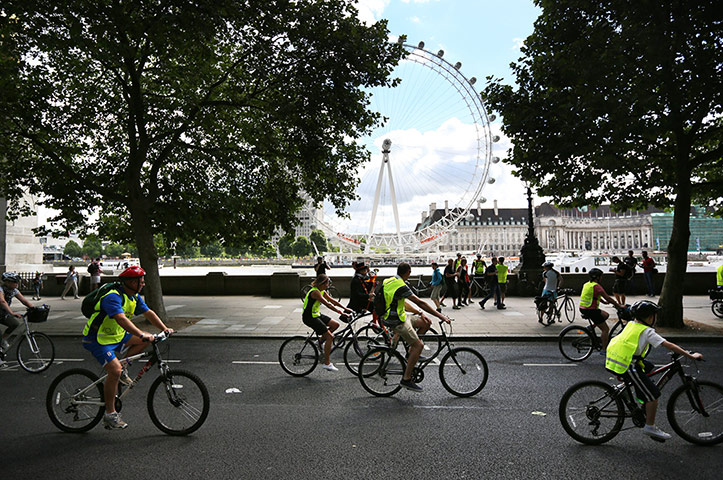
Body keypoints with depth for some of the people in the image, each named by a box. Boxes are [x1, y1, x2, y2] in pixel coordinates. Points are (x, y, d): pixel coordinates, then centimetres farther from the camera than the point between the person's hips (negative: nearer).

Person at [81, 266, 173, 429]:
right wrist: (141, 334, -49)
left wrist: (164, 328, -9)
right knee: (115, 371, -21)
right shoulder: (113, 297, -26)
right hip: (98, 340, -9)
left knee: (146, 341, -3)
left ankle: (119, 360, 6)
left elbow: (148, 313, 4)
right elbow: (121, 319, -40)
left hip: (117, 336, 9)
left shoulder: (134, 297, 3)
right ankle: (110, 415, -10)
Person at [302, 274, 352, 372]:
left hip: (316, 315, 10)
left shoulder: (322, 291, 8)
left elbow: (333, 301, 8)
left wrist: (345, 308, -2)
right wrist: (340, 312, -33)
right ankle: (326, 363, -5)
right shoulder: (315, 292, -22)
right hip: (309, 317, -10)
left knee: (335, 324, 4)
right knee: (330, 337, -13)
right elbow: (327, 304, -30)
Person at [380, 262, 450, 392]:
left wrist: (419, 313, 13)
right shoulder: (401, 286, -21)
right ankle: (406, 379, -4)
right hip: (396, 321, -10)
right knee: (419, 345, -10)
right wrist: (440, 316, -18)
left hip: (398, 316, 10)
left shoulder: (390, 281, 10)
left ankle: (411, 354, 18)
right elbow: (420, 303, -22)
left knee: (426, 323, 13)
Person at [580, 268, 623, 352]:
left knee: (606, 315, 25)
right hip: (591, 310, -9)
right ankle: (604, 350, 3)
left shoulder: (587, 284, 14)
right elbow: (608, 298, -16)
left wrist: (605, 302, 23)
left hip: (583, 308, 9)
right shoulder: (596, 286, -15)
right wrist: (619, 305, -9)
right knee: (605, 329, 1)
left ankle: (591, 327, 17)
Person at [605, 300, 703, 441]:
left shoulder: (631, 324, 14)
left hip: (614, 359, 9)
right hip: (627, 367, -9)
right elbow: (669, 345, -13)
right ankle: (650, 428, 11)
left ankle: (640, 397, 35)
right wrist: (690, 356, -7)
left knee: (649, 367, 32)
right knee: (653, 395, 2)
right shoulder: (647, 331, -10)